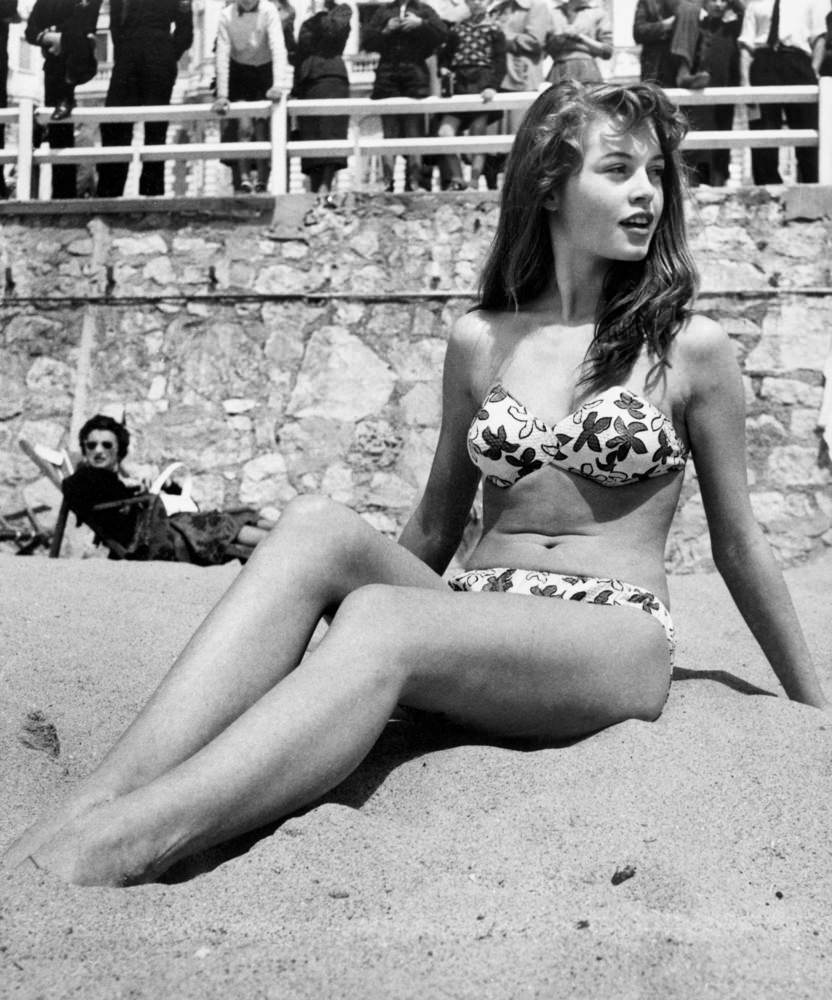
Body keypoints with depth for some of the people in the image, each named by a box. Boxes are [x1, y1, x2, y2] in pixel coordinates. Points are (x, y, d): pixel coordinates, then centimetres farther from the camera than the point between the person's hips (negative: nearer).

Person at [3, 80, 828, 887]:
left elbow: (738, 545, 11)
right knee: (317, 526, -27)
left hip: (615, 640, -3)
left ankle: (97, 855, -48)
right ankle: (86, 806, -40)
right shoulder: (480, 340, 10)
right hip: (476, 628, 3)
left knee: (378, 624, -34)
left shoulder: (690, 348, 3)